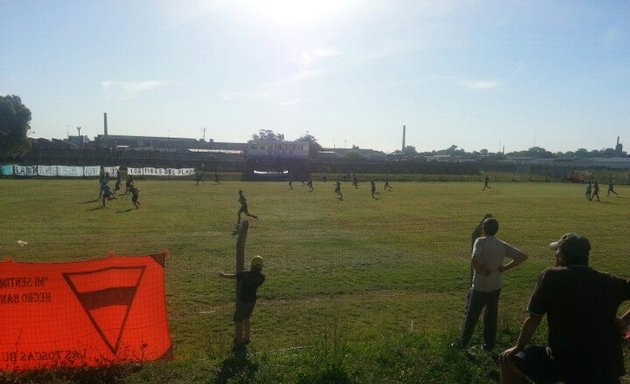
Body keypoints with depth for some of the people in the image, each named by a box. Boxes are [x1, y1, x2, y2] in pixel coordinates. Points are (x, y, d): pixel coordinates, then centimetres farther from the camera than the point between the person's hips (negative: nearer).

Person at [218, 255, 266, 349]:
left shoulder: (245, 274, -19)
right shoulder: (261, 277, -8)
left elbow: (232, 276, -3)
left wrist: (224, 275, 16)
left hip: (243, 301, -5)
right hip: (252, 300, 5)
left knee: (238, 321, 9)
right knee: (246, 319, 24)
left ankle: (238, 342, 12)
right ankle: (246, 338, 32)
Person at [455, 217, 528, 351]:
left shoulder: (481, 241, -17)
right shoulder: (502, 245, -2)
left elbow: (474, 259, -34)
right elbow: (522, 256, -1)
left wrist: (480, 269, -15)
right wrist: (505, 268, -3)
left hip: (480, 287, -4)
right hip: (496, 287, 4)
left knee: (471, 315, 10)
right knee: (491, 316, 17)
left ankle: (463, 342, 21)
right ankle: (489, 344, 25)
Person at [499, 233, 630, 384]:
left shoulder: (551, 276, -7)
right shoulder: (609, 282, 2)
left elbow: (533, 320, -4)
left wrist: (518, 348, 11)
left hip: (565, 364, -4)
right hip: (607, 369, 4)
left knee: (508, 360, 14)